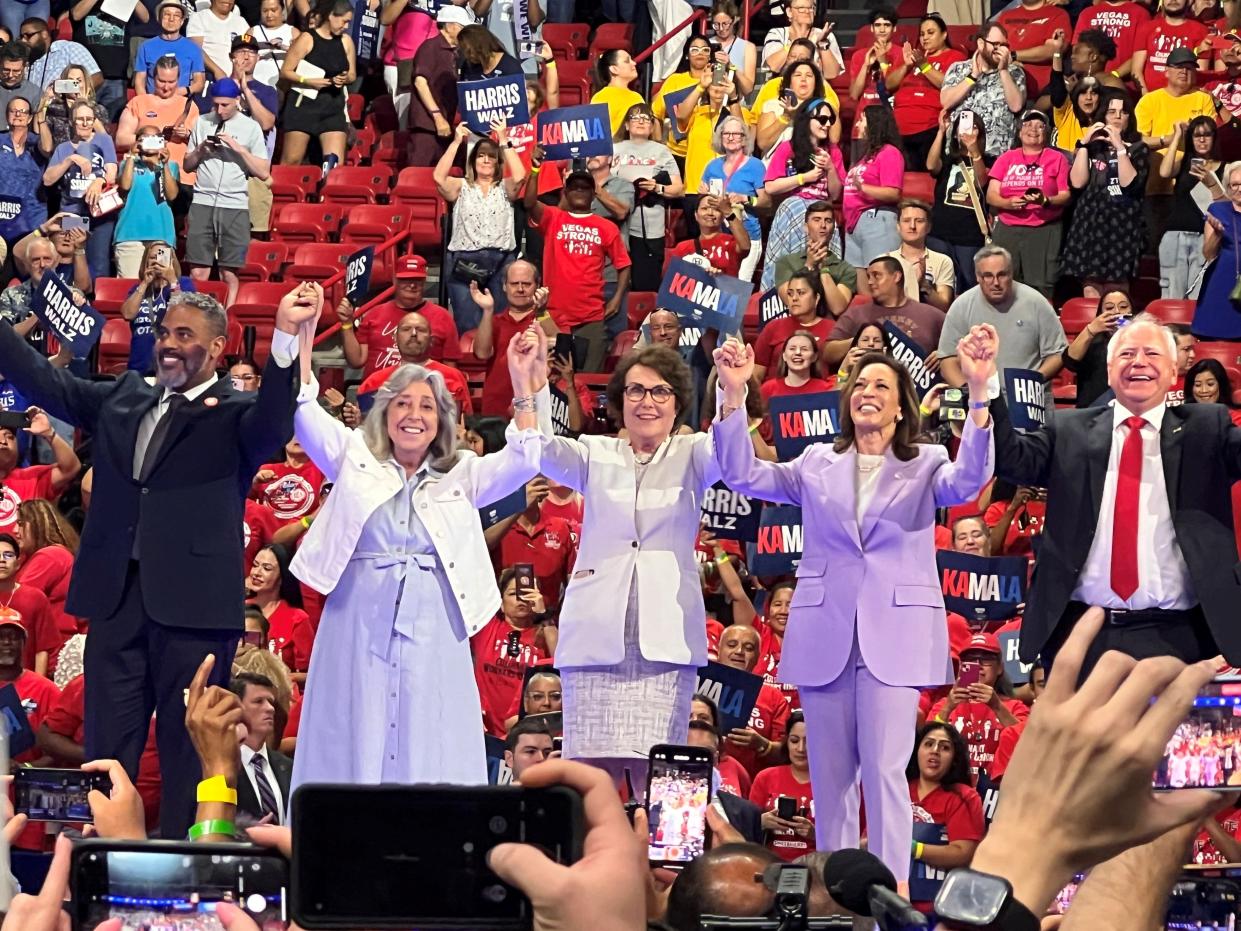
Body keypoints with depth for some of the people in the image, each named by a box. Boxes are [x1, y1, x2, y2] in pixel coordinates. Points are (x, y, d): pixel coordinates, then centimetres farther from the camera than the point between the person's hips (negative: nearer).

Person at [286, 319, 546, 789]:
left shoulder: (460, 477, 13)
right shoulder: (356, 461, 12)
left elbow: (524, 460, 0)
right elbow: (305, 414, 1)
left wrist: (523, 383, -10)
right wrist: (301, 335, -9)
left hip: (431, 632, 1)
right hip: (359, 627, 0)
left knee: (428, 756, -1)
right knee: (352, 747, 0)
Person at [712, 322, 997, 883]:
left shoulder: (926, 465, 7)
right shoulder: (817, 463, 14)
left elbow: (969, 480, -14)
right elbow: (743, 475, 3)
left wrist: (978, 393, -29)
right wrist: (734, 396, -11)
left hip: (895, 633, -3)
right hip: (824, 633, 3)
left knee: (884, 770, -10)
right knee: (830, 774, 6)